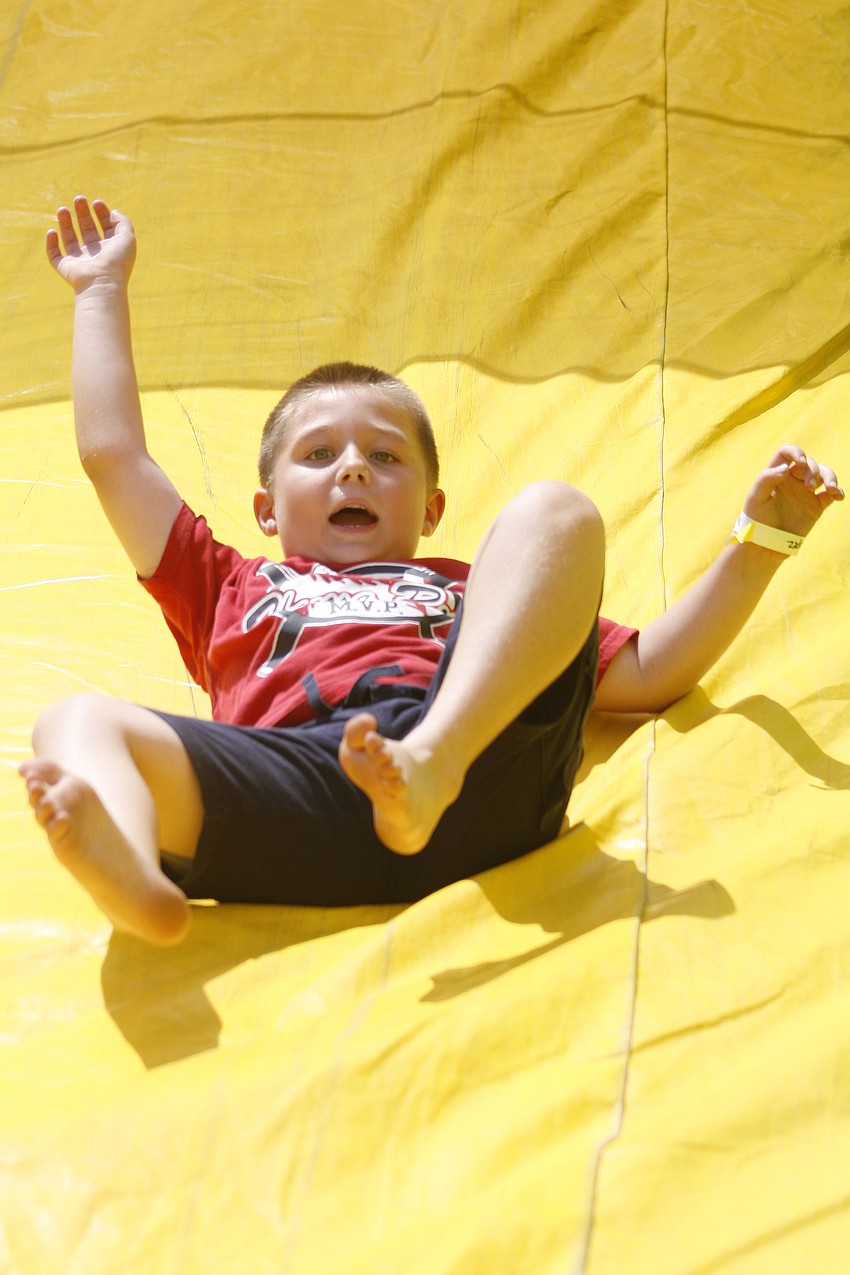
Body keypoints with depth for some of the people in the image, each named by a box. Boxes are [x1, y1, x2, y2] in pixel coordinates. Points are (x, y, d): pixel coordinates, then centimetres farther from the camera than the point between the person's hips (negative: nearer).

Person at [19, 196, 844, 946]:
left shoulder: (474, 592, 42)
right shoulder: (236, 594, 42)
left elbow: (648, 675, 34)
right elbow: (113, 455, 41)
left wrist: (761, 539, 27)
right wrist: (103, 292, 50)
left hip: (477, 746, 0)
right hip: (292, 775, 0)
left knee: (551, 508, -13)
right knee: (75, 724, -23)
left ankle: (429, 768, -40)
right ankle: (134, 882, -61)